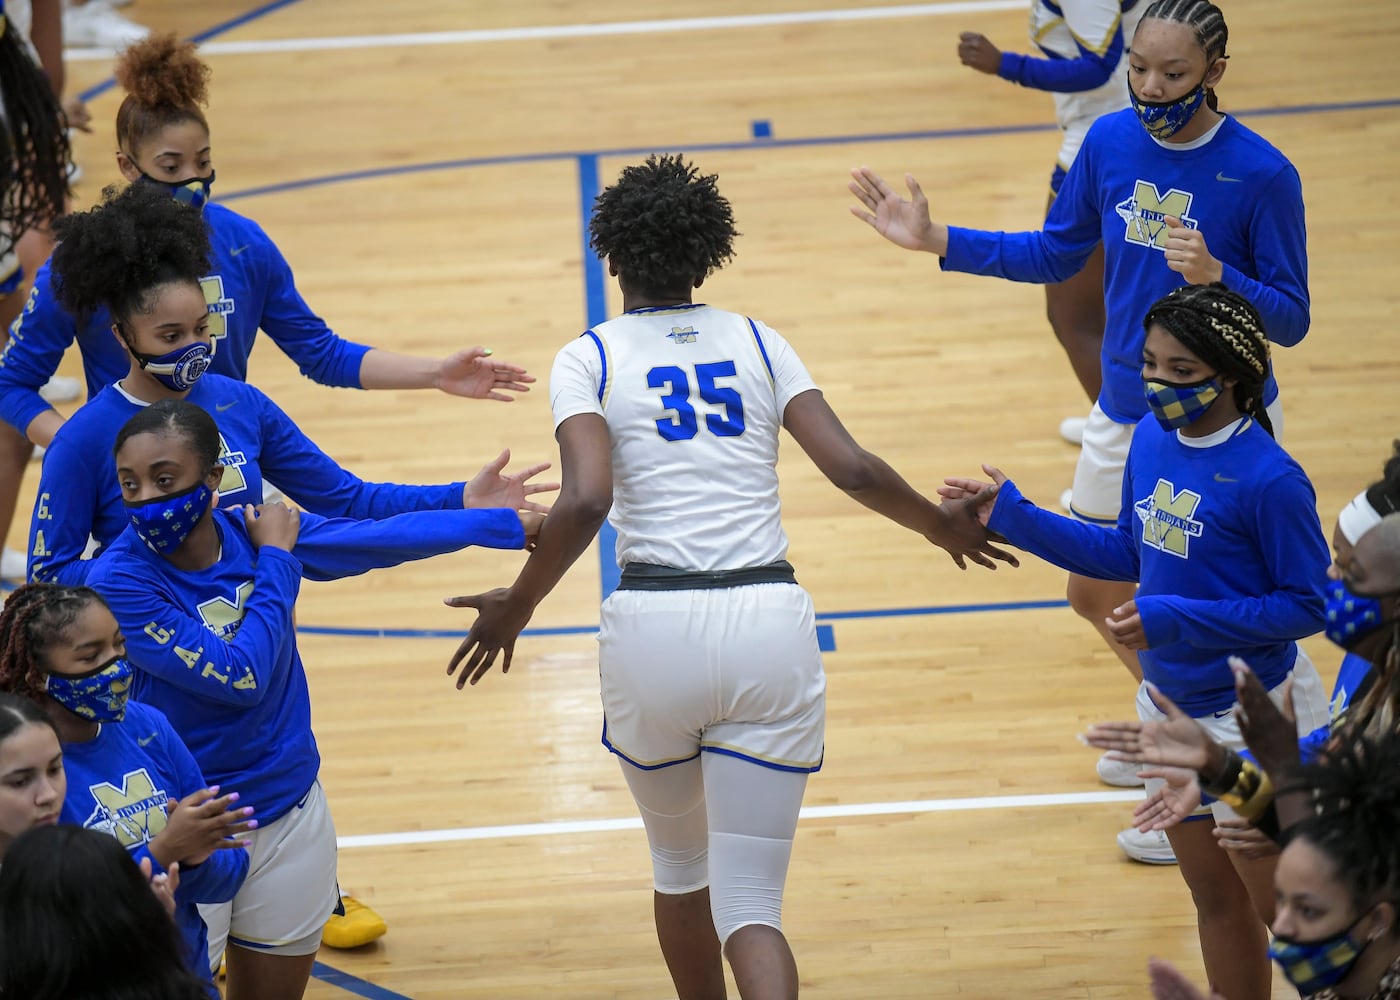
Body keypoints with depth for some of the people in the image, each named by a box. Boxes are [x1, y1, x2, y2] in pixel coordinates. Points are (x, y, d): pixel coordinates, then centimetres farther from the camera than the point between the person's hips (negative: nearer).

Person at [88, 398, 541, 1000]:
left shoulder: (254, 534, -6)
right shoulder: (118, 581, -20)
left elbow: (388, 536, 3)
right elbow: (239, 676, -24)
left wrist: (519, 524, 6)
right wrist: (275, 559, -15)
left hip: (289, 812, 5)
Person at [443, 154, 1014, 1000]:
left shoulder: (589, 359, 4)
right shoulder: (758, 343, 11)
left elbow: (586, 501, -12)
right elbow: (853, 468, 2)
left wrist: (516, 608, 2)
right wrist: (944, 526, 20)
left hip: (654, 626, -1)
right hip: (770, 622, 1)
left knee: (681, 865, 25)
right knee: (750, 901, 2)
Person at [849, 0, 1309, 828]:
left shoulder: (1261, 174, -21)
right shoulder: (1112, 141, -5)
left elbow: (1291, 320, -16)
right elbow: (1057, 254, 9)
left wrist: (1217, 276, -35)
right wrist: (936, 241, 2)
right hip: (1127, 412, 6)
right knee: (1096, 596, 18)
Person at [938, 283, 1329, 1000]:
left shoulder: (1269, 478, -24)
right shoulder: (1152, 439, -2)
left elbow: (1309, 605, -20)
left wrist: (1177, 619, -26)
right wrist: (1011, 516, 8)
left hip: (1252, 716, -7)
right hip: (1169, 703, 7)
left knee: (1287, 912, 7)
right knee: (1214, 900, 21)